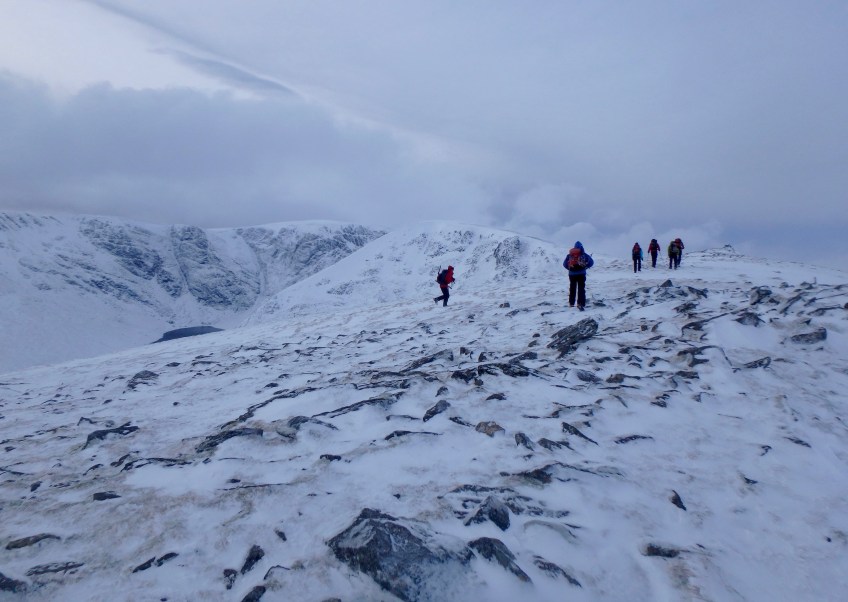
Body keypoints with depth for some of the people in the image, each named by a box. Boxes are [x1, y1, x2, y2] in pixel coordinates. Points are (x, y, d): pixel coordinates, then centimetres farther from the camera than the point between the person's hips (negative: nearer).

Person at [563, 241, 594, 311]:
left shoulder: (569, 255, 5)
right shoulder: (584, 254, 1)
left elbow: (564, 264, 4)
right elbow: (591, 262, -3)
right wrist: (585, 267, 10)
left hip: (571, 274, 2)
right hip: (581, 274, -2)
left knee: (572, 289, 15)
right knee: (581, 289, 0)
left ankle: (571, 303, 22)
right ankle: (580, 304, -11)